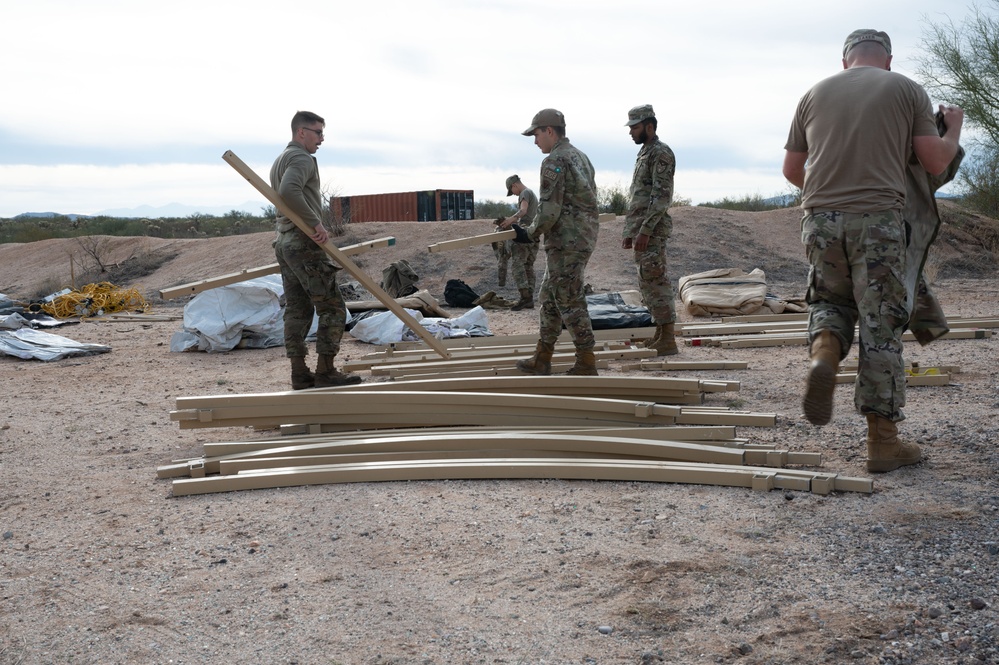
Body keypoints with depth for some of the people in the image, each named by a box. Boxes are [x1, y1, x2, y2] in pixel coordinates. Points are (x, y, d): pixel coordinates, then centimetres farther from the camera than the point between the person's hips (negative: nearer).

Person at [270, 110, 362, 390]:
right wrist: (315, 222, -25)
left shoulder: (280, 161, 23)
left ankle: (300, 374, 9)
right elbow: (289, 191, -28)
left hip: (284, 241, 10)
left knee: (297, 309, 9)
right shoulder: (302, 158, -10)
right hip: (304, 243, -10)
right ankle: (325, 372, -6)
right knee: (332, 308, -6)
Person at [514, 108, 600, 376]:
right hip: (585, 238, 10)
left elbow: (549, 210, -19)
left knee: (570, 302, -4)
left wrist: (532, 232, -3)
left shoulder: (554, 161, -14)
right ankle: (542, 360, 21)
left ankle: (586, 364, 2)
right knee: (549, 297, 16)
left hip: (565, 243, -10)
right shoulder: (581, 156, 16)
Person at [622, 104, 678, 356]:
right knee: (648, 283, 13)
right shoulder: (644, 153, 20)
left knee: (655, 282, -11)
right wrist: (629, 232, 20)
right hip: (641, 231, 10)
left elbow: (661, 196, -18)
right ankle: (660, 334, 19)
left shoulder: (661, 153, -10)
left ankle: (668, 340, -9)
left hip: (652, 231, -10)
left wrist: (645, 230, -23)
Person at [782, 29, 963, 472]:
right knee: (880, 327, 2)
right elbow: (936, 163, 6)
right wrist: (954, 128, 27)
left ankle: (824, 353, -11)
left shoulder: (815, 94, 16)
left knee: (829, 300, 23)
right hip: (879, 220, -2)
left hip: (821, 219, 3)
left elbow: (791, 170, 19)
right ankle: (883, 440, 7)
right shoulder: (906, 90, 9)